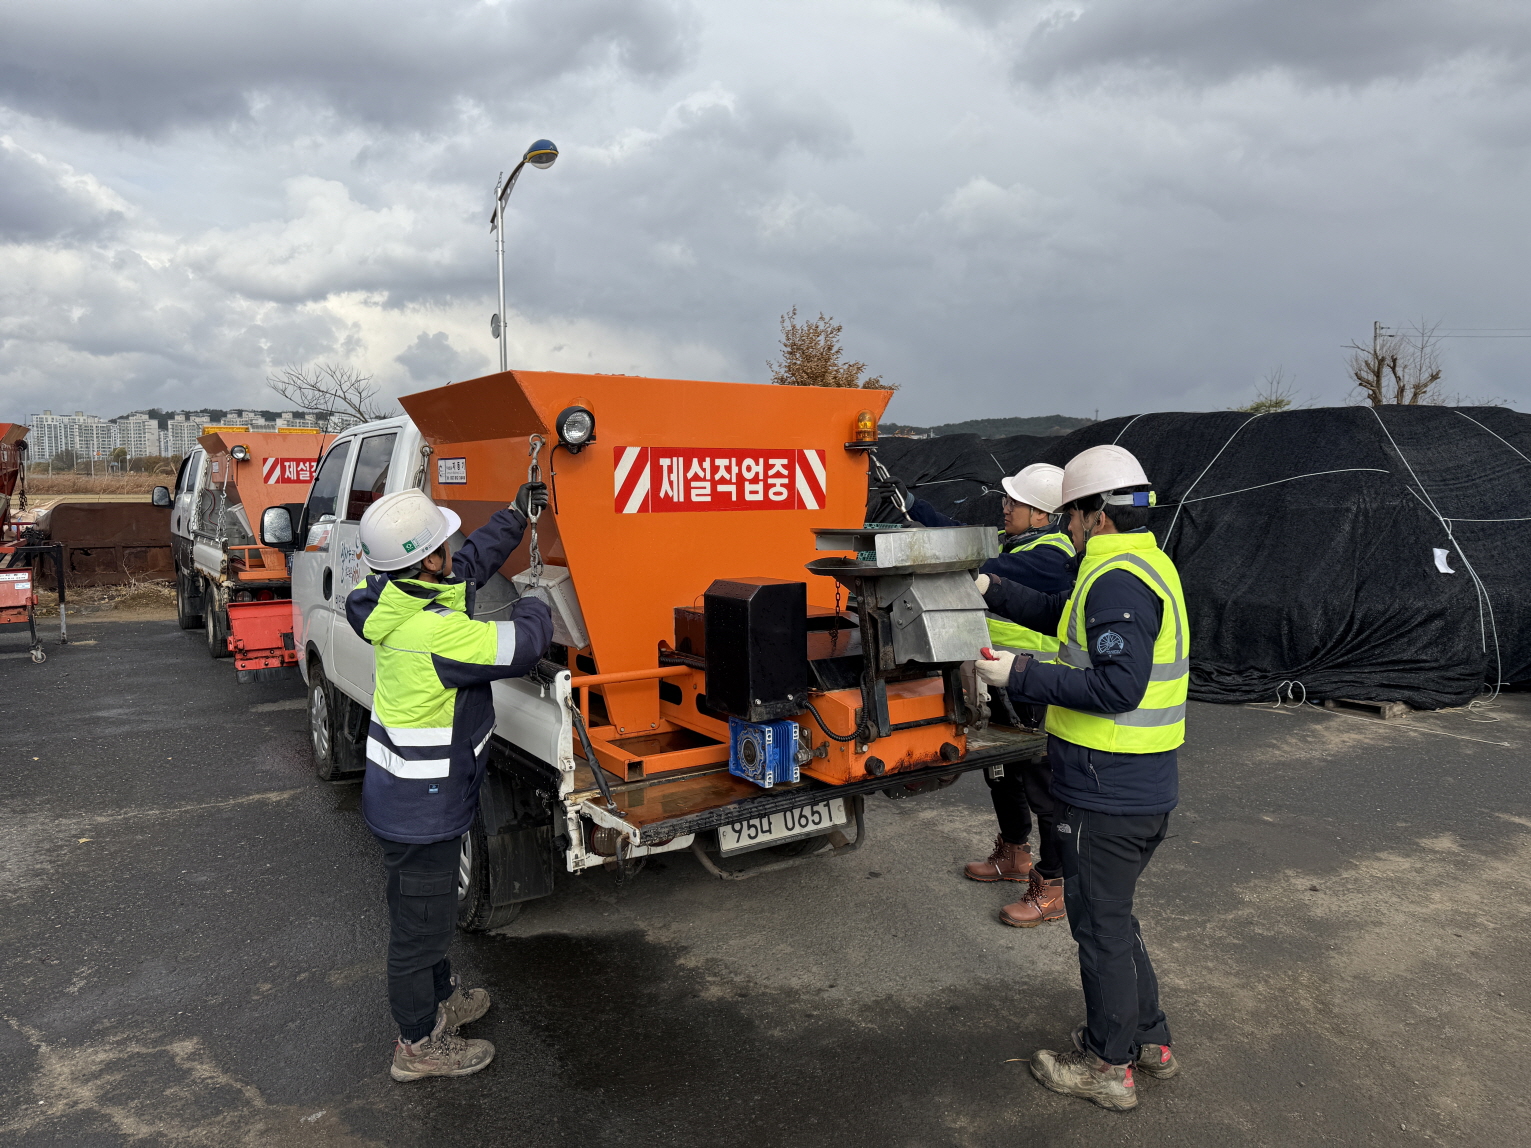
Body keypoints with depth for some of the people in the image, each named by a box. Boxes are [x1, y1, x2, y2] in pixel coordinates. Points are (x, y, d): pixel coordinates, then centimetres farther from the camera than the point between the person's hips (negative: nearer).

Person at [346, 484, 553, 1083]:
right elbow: (523, 644, -25)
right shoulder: (437, 633, -32)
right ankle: (419, 1044, 28)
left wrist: (516, 515, 20)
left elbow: (469, 563, 13)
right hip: (420, 809, -10)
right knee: (420, 922, 9)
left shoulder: (399, 601, -3)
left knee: (425, 909, 27)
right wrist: (532, 607, -2)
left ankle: (441, 998, 49)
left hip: (400, 797, 10)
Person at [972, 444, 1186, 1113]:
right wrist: (988, 590, 22)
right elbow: (1059, 615, 23)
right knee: (1112, 917, 24)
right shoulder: (1147, 566, 13)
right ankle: (1150, 1041, 38)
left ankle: (1106, 1067, 23)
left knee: (1100, 925, 6)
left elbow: (1118, 686, -29)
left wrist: (1019, 676, -24)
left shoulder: (1118, 580, -21)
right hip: (1145, 789, 10)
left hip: (1108, 798, -10)